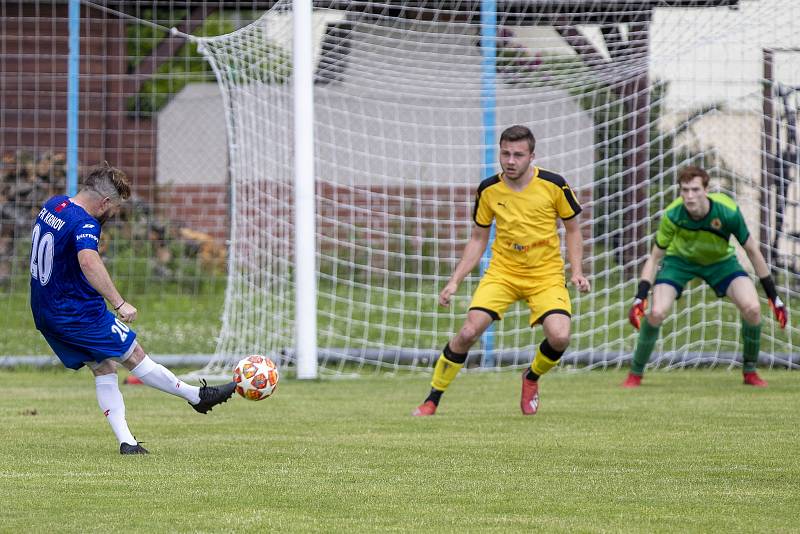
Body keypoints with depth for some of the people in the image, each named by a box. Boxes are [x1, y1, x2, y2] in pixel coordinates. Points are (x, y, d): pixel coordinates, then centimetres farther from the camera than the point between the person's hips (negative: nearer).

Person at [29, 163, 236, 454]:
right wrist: (120, 303, -48)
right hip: (79, 314, -9)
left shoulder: (52, 205, 5)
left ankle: (125, 441, 2)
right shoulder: (85, 225, -24)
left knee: (104, 367, 11)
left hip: (45, 315, 9)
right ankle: (197, 396, 15)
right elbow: (88, 261, -43)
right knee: (134, 355, 3)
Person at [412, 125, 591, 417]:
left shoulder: (553, 185, -8)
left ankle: (531, 378, 12)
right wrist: (454, 281, 2)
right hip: (502, 271, 1)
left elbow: (572, 229, 6)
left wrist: (577, 271, -8)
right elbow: (478, 239, 9)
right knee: (468, 332, -16)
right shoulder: (489, 190, -3)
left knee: (559, 337, -22)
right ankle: (432, 400, -1)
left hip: (546, 274, -1)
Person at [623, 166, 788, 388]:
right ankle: (635, 374, 0)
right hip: (679, 260, -1)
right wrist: (640, 297, -26)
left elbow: (752, 250, -16)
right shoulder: (672, 215, -30)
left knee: (752, 308, -20)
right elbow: (655, 258, -16)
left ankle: (750, 372, 4)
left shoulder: (728, 211, -31)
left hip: (720, 261, 1)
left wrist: (773, 296, -12)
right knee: (656, 313, -21)